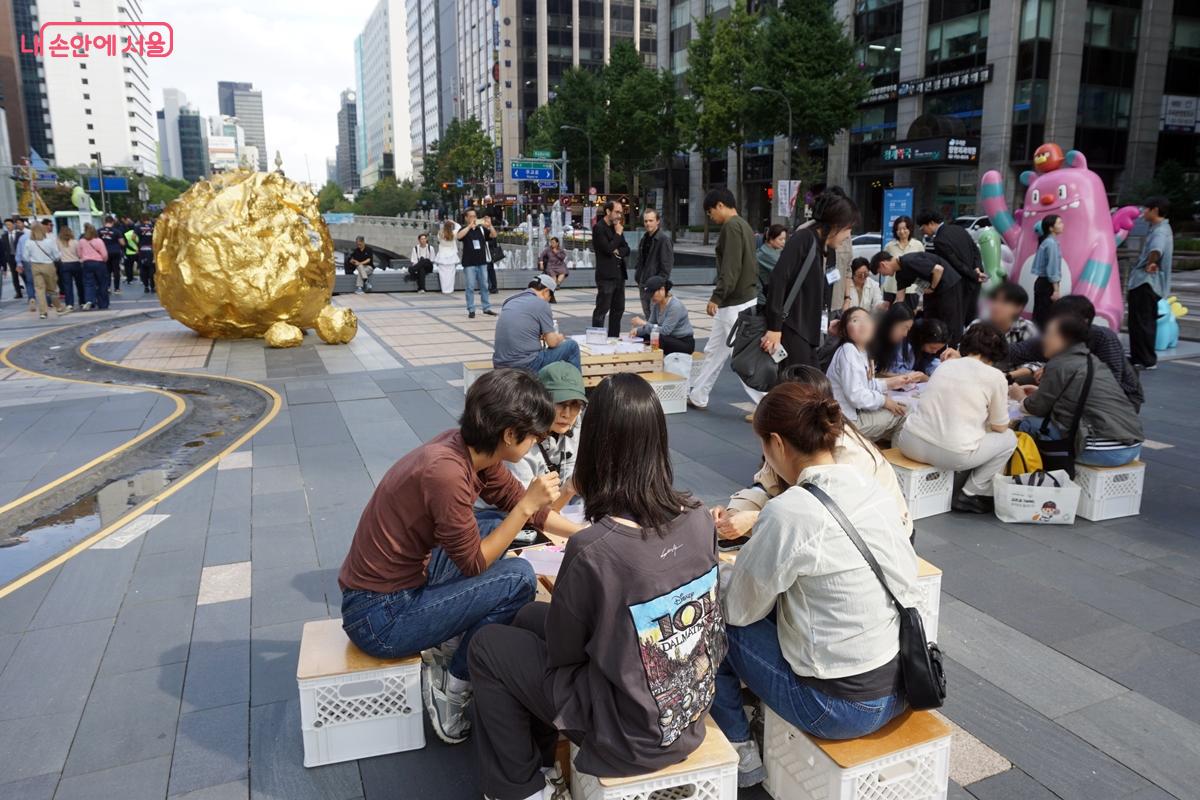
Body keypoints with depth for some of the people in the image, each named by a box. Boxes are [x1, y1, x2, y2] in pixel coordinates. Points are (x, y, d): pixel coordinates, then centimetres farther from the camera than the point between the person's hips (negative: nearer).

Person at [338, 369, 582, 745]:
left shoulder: (473, 448, -4)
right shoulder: (446, 471, -29)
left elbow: (518, 502, 10)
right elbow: (474, 564, -18)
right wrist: (527, 506, -19)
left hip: (404, 581, 9)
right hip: (378, 619, -9)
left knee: (495, 536, 17)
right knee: (519, 577, -17)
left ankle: (447, 650, 11)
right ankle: (451, 690, 1)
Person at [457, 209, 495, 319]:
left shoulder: (481, 228, 7)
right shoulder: (464, 229, -1)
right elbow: (458, 236, -21)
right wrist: (470, 226, -27)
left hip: (482, 262, 3)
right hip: (469, 263, -3)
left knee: (484, 286, 9)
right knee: (470, 287, -1)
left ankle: (487, 308, 17)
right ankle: (471, 310, 3)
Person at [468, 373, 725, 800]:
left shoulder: (592, 549, -30)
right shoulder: (699, 518, -13)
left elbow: (562, 653, -14)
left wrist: (563, 594, 7)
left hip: (630, 735, -6)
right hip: (692, 706, 6)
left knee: (488, 646, 12)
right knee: (531, 617, 21)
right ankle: (539, 759, 38)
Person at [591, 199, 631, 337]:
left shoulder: (617, 227, 15)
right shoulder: (599, 228, -9)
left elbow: (627, 249, 14)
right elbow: (608, 249, -20)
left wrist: (618, 251, -7)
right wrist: (618, 234, -9)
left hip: (619, 274, 8)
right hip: (606, 275, -8)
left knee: (618, 309, 12)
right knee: (602, 310, -5)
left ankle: (614, 338, 20)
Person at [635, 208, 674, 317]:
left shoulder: (664, 238, -11)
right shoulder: (645, 238, 14)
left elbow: (667, 265, -15)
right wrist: (638, 278, 12)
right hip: (644, 286, 8)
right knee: (648, 316, 13)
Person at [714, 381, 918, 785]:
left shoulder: (789, 512, -22)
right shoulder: (875, 490, -1)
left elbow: (739, 608, -9)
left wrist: (715, 572, 10)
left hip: (841, 707, -7)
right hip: (900, 687, 7)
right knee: (779, 605, 22)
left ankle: (739, 752, 20)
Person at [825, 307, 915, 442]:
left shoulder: (863, 351, 8)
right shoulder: (848, 351, -23)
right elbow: (855, 394, -27)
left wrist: (891, 383, 5)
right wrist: (884, 401, -14)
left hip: (855, 412, 10)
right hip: (845, 420, -10)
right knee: (902, 414, 0)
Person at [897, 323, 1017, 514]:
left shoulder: (945, 365, 17)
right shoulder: (995, 376, 2)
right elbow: (1000, 427, 10)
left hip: (911, 445, 5)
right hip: (952, 455, -4)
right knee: (1009, 438, 21)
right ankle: (970, 495, 15)